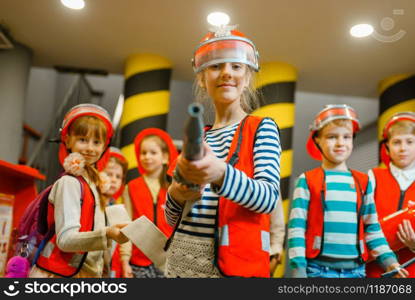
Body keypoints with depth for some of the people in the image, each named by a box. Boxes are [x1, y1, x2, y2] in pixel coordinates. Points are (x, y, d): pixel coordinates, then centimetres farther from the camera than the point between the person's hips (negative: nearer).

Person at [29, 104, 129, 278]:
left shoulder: (91, 182, 10)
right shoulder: (70, 183, -13)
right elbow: (65, 239, -22)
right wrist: (106, 235, -34)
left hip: (84, 274, 8)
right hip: (57, 274, -8)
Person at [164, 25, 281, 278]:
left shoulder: (262, 128, -1)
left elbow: (269, 198, -16)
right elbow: (174, 219, 12)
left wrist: (221, 174, -32)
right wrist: (175, 195, -10)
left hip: (235, 262, -4)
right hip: (181, 259, 5)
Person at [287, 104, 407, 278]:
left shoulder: (363, 182, 10)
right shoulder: (307, 181, -1)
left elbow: (372, 228, 14)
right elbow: (296, 227, -4)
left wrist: (388, 260, 3)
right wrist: (298, 267, -10)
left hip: (355, 269, 4)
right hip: (318, 268, -3)